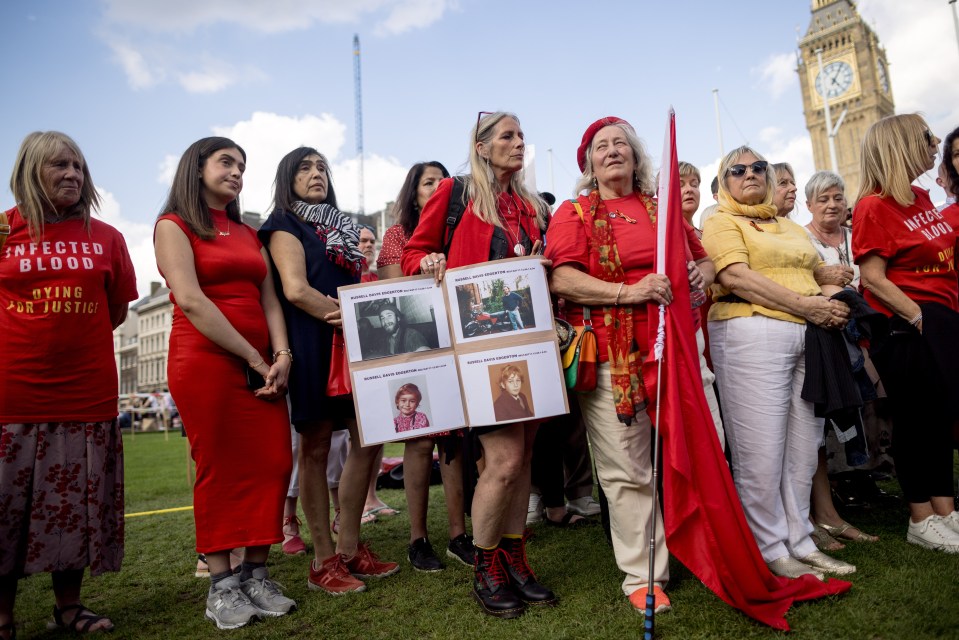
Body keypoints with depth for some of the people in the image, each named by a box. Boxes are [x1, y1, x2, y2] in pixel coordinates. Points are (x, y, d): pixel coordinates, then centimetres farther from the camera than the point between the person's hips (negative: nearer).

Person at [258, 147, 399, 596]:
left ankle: (349, 548, 17)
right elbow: (296, 289, -12)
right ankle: (323, 561, 8)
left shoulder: (343, 228, 22)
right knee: (316, 447, -2)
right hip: (312, 344, -7)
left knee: (368, 439, 4)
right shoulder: (285, 225, 3)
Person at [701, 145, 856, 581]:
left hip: (808, 334, 7)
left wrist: (836, 305, 0)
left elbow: (824, 275, 23)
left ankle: (799, 541, 20)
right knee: (761, 451, -5)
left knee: (802, 446, 8)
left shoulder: (793, 228, 25)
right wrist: (806, 305, -14)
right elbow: (737, 277, -11)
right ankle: (771, 551, 7)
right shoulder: (721, 223, 4)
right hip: (752, 334, -6)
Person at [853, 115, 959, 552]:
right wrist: (916, 316, -20)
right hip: (909, 327, -8)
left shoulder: (922, 197, 13)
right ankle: (922, 521, 14)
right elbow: (872, 276, -19)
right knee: (917, 420, 1)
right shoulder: (874, 206, -13)